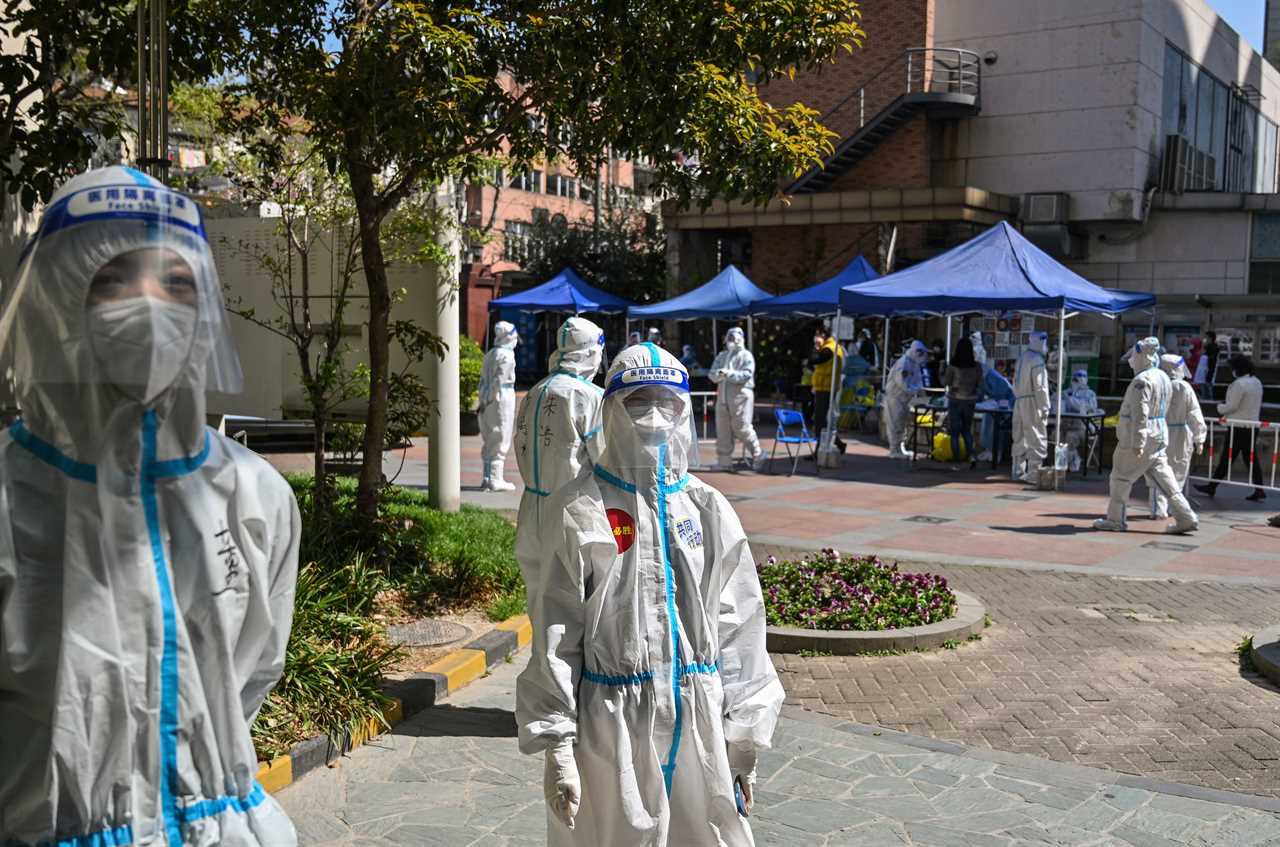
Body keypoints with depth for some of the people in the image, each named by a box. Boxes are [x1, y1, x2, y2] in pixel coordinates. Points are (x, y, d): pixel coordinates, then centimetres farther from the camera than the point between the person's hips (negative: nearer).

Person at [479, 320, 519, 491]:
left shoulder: (490, 354, 15)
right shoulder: (506, 355, -11)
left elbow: (483, 379, 13)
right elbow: (499, 380, -17)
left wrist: (484, 400, 11)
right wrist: (490, 398, -12)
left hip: (488, 399, 8)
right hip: (502, 398, -8)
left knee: (489, 440, 13)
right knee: (500, 440, -3)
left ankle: (487, 479, 17)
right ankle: (495, 480, -2)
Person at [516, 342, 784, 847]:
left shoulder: (708, 510, 4)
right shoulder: (581, 510, -7)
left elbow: (738, 630, 7)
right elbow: (555, 639, -6)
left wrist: (744, 739, 6)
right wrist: (556, 747, -9)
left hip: (699, 724, 3)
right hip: (611, 726, -3)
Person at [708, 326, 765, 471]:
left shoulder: (746, 356, 0)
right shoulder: (721, 356, 17)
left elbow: (746, 374, -14)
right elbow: (712, 374, 7)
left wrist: (729, 373, -23)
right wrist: (718, 374, -16)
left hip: (740, 395, -6)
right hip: (723, 396, 6)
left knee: (742, 428, -9)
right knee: (722, 429, 6)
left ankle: (757, 455, 6)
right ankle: (724, 461, 13)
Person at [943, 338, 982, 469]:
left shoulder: (953, 366, -13)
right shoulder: (976, 366, -4)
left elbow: (945, 382, -5)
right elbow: (980, 384, 4)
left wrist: (943, 373, 13)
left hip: (955, 400, -3)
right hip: (970, 401, 3)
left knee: (955, 432, 6)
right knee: (966, 430, 17)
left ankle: (957, 461, 6)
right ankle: (972, 454, -3)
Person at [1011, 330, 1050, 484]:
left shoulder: (1022, 357, 13)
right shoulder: (1037, 360, -14)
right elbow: (1040, 387, -16)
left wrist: (1018, 397, 18)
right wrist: (1045, 408, -13)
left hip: (1019, 402, 9)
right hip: (1032, 403, -9)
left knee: (1020, 439, 14)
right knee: (1037, 440, -5)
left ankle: (1018, 472, 21)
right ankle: (1034, 474, -6)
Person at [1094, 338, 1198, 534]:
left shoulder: (1142, 381, -18)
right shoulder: (1163, 378, 13)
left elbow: (1140, 414, -23)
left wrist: (1138, 443, -24)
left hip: (1140, 437, -9)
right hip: (1159, 435, 9)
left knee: (1121, 477, 4)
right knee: (1162, 477, 9)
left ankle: (1115, 520, 12)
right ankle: (1186, 518, 5)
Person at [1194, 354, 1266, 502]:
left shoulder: (1239, 384, -18)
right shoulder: (1257, 382, 10)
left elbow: (1231, 406, -18)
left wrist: (1220, 408, 3)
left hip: (1238, 427, -8)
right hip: (1253, 426, 8)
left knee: (1226, 458, -1)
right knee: (1251, 458, 10)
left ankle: (1212, 487, 7)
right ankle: (1259, 489, 7)